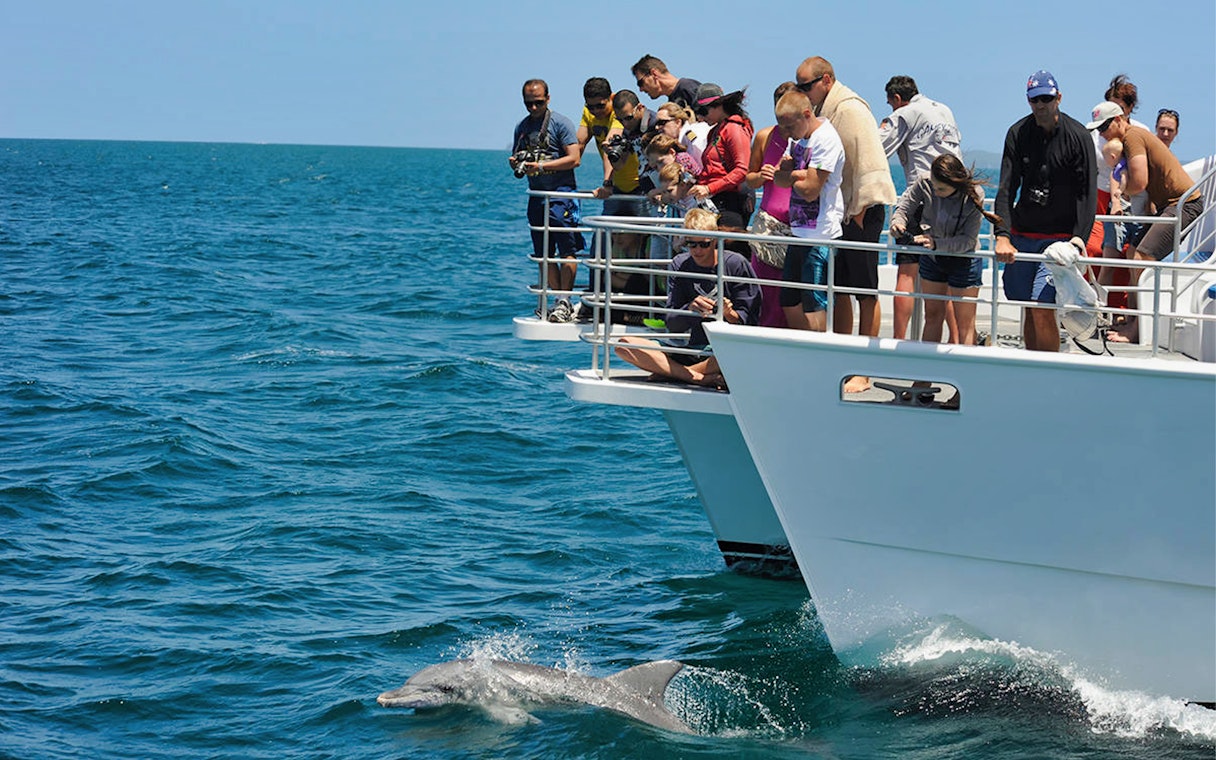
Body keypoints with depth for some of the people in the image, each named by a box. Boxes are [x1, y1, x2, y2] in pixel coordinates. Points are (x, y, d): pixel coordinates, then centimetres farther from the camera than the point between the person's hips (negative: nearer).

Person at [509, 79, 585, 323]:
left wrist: (542, 166, -19)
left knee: (567, 249, -11)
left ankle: (564, 301, -13)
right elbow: (518, 163, 24)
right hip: (537, 196, 7)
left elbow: (574, 159, -13)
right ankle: (556, 297, 10)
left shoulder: (560, 123, -4)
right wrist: (516, 165, -1)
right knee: (544, 253, 6)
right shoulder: (521, 128, 16)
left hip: (561, 194, -7)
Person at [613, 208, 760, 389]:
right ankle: (699, 378, -26)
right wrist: (689, 310, -21)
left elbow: (748, 321, -5)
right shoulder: (679, 265, 6)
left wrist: (729, 314, -28)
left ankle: (672, 372, -23)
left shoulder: (736, 264, -4)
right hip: (691, 352, 4)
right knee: (625, 345, -16)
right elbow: (672, 325, 1)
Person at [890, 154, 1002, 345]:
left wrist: (936, 243, -40)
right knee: (932, 315, 13)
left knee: (965, 322, 2)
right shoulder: (925, 185, -20)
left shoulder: (974, 196, -27)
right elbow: (903, 208, -6)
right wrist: (897, 222, -30)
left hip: (964, 260, -4)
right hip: (932, 259, 4)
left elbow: (969, 240, -27)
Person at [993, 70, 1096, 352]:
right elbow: (1006, 189, -5)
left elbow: (1087, 194, -10)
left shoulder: (1077, 137, -8)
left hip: (1059, 236, -4)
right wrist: (1003, 236, -18)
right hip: (1022, 234, 4)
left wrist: (1079, 237, -24)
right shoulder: (1018, 134, 0)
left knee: (1042, 309, -14)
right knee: (1028, 309, 9)